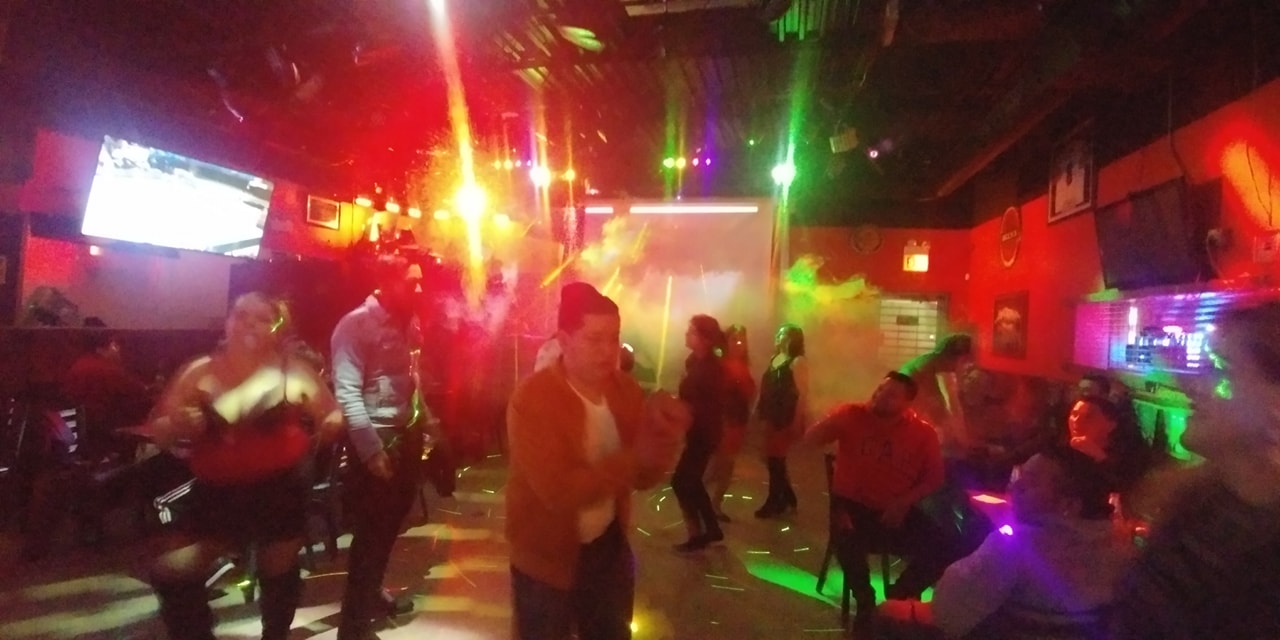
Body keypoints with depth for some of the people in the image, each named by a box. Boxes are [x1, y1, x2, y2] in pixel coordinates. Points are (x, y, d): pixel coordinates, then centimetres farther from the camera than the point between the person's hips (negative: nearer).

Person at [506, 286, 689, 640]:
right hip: (548, 559, -5)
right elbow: (560, 491, -31)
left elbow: (643, 478, -4)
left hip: (609, 546, 6)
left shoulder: (624, 388, -4)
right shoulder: (532, 399, -22)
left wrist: (664, 443, -24)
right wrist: (635, 456, -29)